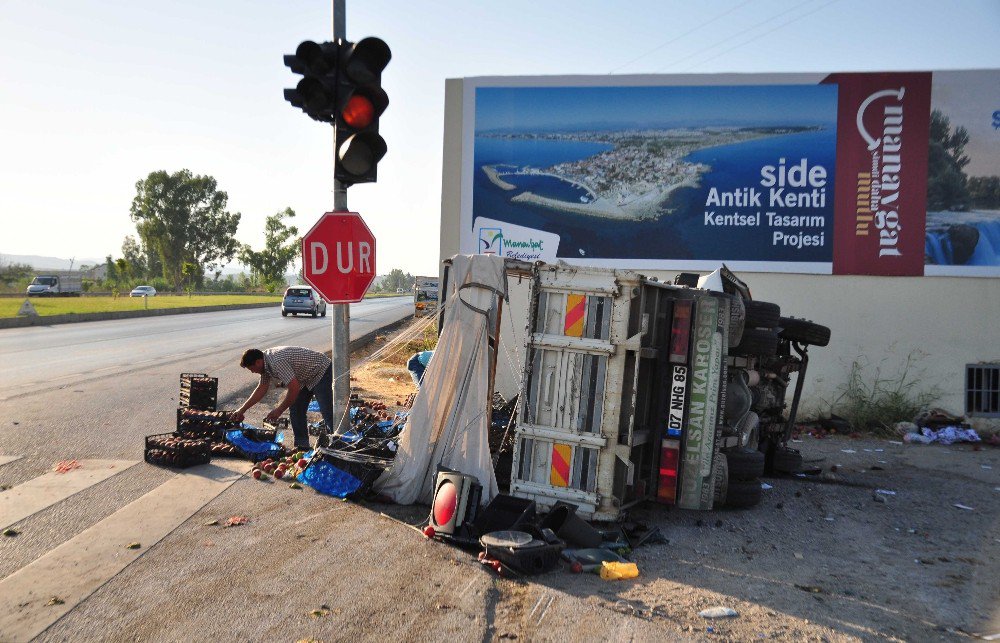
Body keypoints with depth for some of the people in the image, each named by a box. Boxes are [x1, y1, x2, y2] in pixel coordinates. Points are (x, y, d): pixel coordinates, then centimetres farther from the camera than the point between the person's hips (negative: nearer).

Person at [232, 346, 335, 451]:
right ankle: (302, 445, 13)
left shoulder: (277, 362, -31)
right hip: (306, 379, 11)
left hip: (322, 372, -10)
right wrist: (242, 410, 12)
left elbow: (294, 388, -33)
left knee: (327, 412, -15)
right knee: (295, 410, 7)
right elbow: (261, 389, 12)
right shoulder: (266, 361, 1)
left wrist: (279, 410, -22)